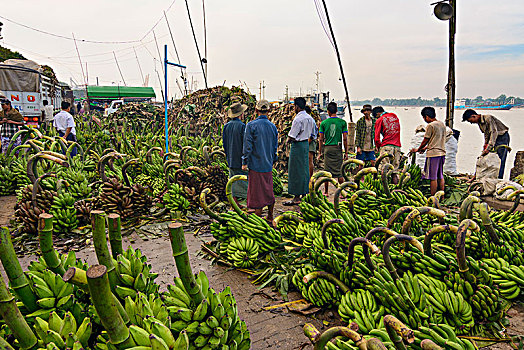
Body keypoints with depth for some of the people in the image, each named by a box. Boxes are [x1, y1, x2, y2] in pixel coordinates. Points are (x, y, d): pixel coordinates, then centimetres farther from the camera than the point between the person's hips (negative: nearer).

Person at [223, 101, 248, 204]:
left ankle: (235, 203, 16)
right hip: (240, 159, -6)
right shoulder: (242, 126, -15)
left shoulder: (226, 126, 4)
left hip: (230, 160, 6)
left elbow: (224, 143, 11)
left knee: (234, 182, 12)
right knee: (245, 181, 1)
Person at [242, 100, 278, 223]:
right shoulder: (273, 126, 6)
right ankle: (270, 219, 27)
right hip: (268, 166, 5)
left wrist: (245, 162, -5)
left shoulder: (251, 125, -10)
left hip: (256, 164, -5)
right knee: (269, 191, 16)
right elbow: (275, 146, 13)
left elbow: (247, 145, -12)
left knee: (257, 193, 1)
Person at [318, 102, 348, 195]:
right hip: (338, 149, 0)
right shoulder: (342, 122, 0)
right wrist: (346, 152, 3)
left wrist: (320, 152, 9)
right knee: (339, 170, 5)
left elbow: (321, 139, 1)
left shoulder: (323, 123, 1)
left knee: (327, 170, 7)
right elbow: (345, 138, -3)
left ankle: (326, 191, 14)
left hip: (327, 148, 0)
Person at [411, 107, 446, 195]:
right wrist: (426, 148, 24)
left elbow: (425, 141, -6)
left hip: (433, 153, -8)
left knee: (433, 177, -3)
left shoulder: (430, 126, -12)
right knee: (440, 176, 14)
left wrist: (418, 149, 10)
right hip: (442, 152, 8)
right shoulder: (442, 124, 12)